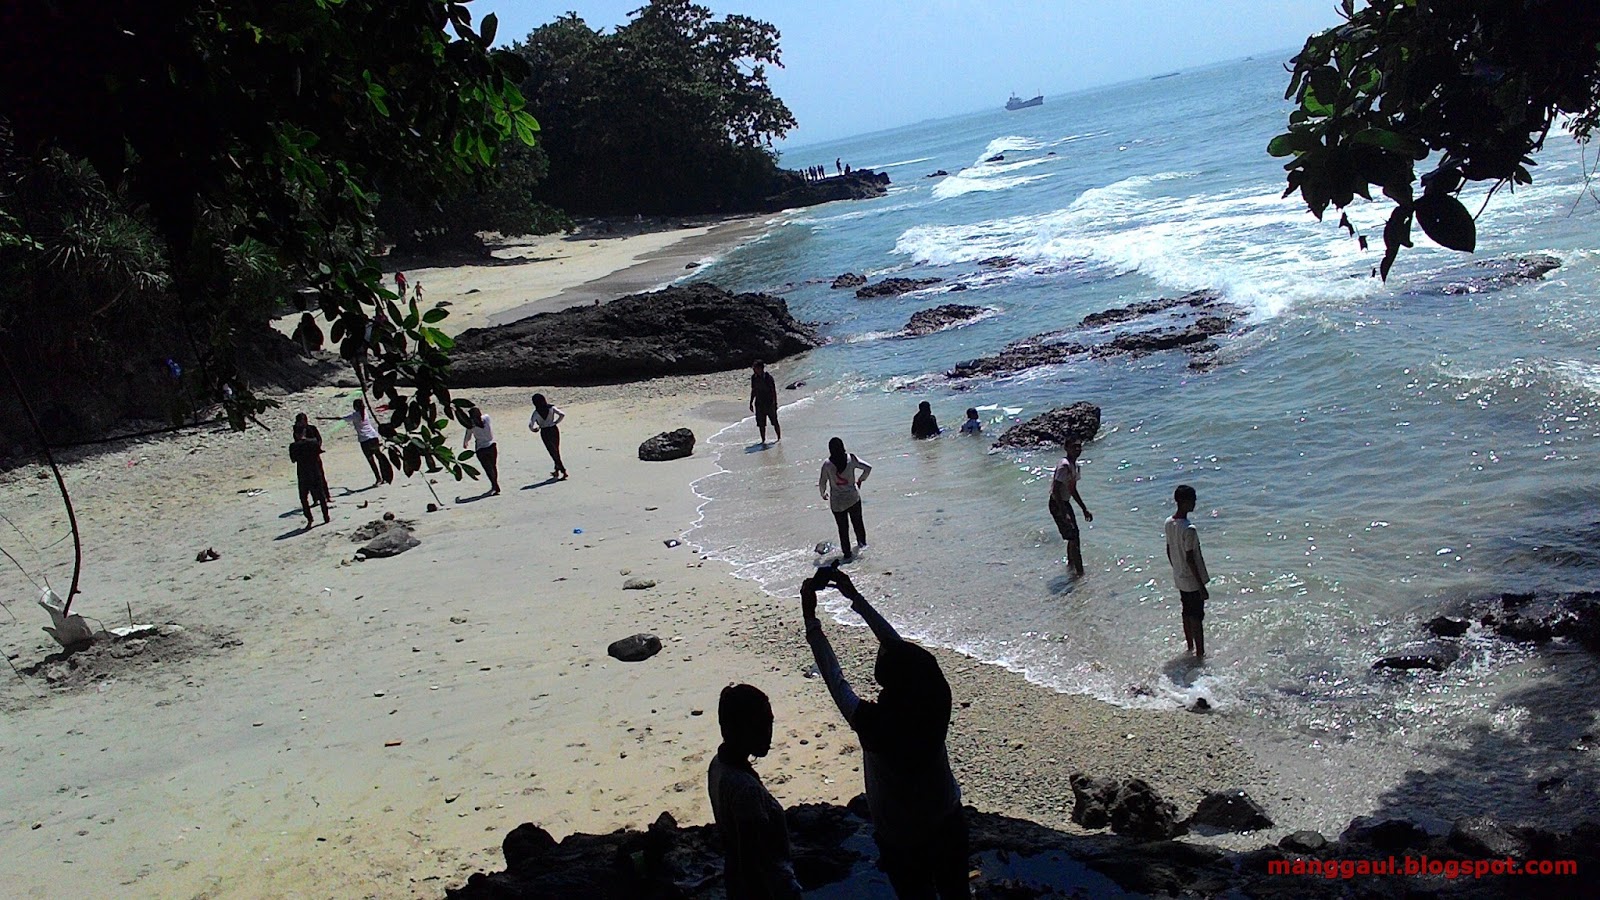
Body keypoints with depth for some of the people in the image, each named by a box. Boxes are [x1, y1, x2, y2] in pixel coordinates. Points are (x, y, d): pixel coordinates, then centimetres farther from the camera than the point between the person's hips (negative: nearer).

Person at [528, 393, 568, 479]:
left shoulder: (536, 412, -13)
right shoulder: (551, 408, -7)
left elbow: (531, 425, -19)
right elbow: (562, 415, -11)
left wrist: (535, 429, 1)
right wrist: (556, 422, 2)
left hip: (544, 432, -3)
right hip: (554, 429, 3)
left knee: (553, 452, 4)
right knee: (556, 451, 19)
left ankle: (563, 471, -2)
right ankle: (557, 470, 27)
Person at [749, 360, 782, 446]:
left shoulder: (768, 376, -13)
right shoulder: (754, 377, 3)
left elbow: (773, 390, -10)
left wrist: (775, 403, -14)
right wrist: (751, 403, 13)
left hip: (769, 403, -4)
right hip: (759, 403, 5)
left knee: (775, 422, 3)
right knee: (761, 424, 4)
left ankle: (779, 438, 18)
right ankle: (763, 440, 15)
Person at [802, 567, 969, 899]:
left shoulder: (873, 725, -34)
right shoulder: (936, 702, -21)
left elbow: (834, 679, -21)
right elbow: (899, 645, -10)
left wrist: (810, 617, -16)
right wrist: (855, 597, -3)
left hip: (903, 843, -4)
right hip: (950, 825, 4)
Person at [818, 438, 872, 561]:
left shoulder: (827, 464, -15)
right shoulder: (851, 459, -11)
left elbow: (822, 482, -8)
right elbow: (868, 468, -5)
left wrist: (823, 494, 13)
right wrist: (860, 480, 14)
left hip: (837, 502, -2)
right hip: (853, 497, 2)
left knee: (843, 528, 8)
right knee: (857, 521, 25)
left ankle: (847, 554, 14)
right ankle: (862, 542, 45)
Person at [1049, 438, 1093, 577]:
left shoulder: (1075, 465, 8)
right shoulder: (1064, 466, -23)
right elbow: (1056, 491, -28)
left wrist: (1084, 509, 22)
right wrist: (1064, 514, -31)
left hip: (1065, 503, 9)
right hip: (1057, 505, -9)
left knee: (1074, 535, 18)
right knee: (1073, 537, -6)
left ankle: (1071, 563, 38)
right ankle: (1079, 572, 2)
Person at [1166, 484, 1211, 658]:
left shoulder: (1169, 523, -2)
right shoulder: (1188, 530, -27)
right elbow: (1190, 559, -24)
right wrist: (1202, 586, -17)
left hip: (1179, 579, 8)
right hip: (1192, 581, -8)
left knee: (1187, 614, 21)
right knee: (1196, 618, 4)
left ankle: (1190, 647, 34)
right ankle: (1200, 654, 13)